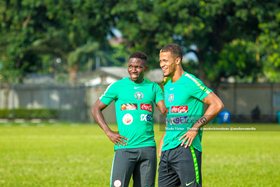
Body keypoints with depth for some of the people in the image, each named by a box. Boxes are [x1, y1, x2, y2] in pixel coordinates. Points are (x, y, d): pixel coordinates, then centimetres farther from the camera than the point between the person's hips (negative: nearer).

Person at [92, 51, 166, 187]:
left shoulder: (153, 87, 10)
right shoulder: (118, 86, 3)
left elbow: (165, 110, -1)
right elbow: (96, 109, 7)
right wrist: (109, 133, -3)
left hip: (148, 147, 3)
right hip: (125, 147, -3)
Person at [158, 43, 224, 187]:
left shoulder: (190, 82, -9)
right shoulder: (167, 86, 16)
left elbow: (217, 105, -14)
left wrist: (195, 128, -16)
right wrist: (163, 140, 16)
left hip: (186, 148, -8)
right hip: (167, 149, 8)